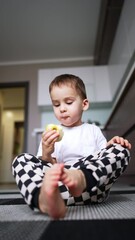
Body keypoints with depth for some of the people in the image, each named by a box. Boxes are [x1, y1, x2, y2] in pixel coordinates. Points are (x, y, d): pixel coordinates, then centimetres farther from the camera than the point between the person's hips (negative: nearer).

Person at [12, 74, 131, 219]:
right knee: (21, 160, -17)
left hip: (92, 185, 1)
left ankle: (81, 180, -43)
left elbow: (105, 159, 16)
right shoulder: (50, 135, 17)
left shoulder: (93, 130, 20)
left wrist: (111, 146, -4)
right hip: (56, 183, 0)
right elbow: (46, 166, 10)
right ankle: (46, 199, -48)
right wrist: (46, 155, -11)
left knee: (121, 151, -16)